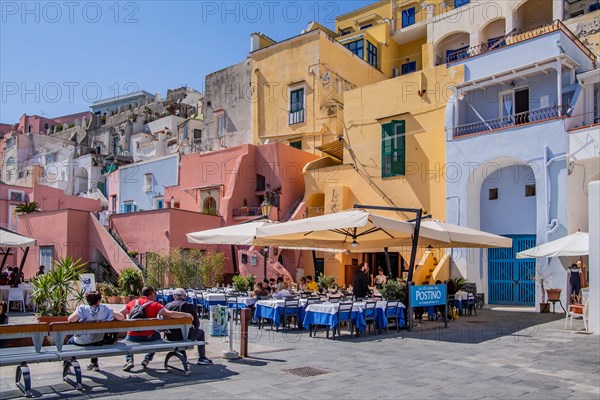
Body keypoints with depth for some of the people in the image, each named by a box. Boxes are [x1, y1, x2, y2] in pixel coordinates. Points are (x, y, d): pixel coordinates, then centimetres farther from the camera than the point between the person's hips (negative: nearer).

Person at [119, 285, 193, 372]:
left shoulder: (133, 302, 6)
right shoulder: (155, 305, -6)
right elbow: (169, 314, -16)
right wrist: (186, 315, -5)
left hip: (132, 337, 2)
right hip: (148, 337, -2)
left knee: (127, 340, 37)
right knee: (157, 336, 31)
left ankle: (129, 360, 13)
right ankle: (147, 359, 24)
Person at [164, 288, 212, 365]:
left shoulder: (167, 305, 4)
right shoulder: (189, 305, -3)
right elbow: (196, 323, 2)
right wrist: (195, 328, 25)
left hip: (170, 337, 4)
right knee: (200, 331, 23)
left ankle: (183, 357, 37)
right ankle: (202, 358, 22)